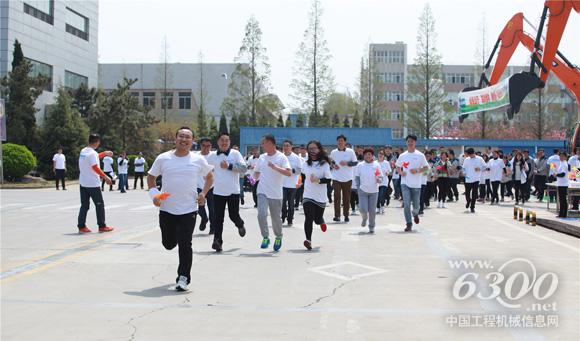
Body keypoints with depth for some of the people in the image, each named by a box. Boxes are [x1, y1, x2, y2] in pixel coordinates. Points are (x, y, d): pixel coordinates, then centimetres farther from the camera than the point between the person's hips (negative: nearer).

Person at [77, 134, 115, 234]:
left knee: (84, 205, 10)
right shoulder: (92, 153, -16)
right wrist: (106, 177, -20)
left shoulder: (83, 151, 10)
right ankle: (102, 226, 7)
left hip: (83, 183, 8)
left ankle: (81, 226, 6)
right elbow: (95, 168, -23)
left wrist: (105, 153, 35)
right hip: (92, 184, -8)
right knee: (99, 205, 3)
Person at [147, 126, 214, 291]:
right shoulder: (163, 158, -1)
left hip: (188, 210, -1)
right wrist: (153, 193, -5)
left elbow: (209, 176, 15)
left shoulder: (198, 160, 0)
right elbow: (151, 176, 11)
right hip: (166, 209, 2)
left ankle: (183, 277, 4)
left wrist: (204, 193, 1)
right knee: (168, 243, 13)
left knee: (185, 245, -7)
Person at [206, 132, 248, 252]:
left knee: (233, 215, 6)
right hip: (218, 192, 2)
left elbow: (244, 168, -13)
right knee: (218, 218, -2)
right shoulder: (212, 156, 6)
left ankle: (240, 225, 40)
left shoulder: (235, 154, -3)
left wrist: (229, 166, -20)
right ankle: (217, 241, 0)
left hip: (233, 191, -2)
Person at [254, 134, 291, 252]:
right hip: (262, 192, 3)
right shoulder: (262, 157, 10)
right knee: (261, 214, -16)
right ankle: (265, 237, -3)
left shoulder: (281, 157, -6)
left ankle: (278, 238, 32)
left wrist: (275, 167, -27)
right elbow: (257, 172, 24)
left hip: (276, 193, -3)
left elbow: (289, 173, -17)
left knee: (276, 218, 8)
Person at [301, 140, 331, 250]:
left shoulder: (324, 164, -5)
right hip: (308, 196, 2)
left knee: (317, 218, 9)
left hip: (321, 197, -1)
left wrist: (318, 180, -25)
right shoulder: (306, 164, 7)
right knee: (308, 218, -14)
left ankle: (321, 222, 45)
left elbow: (329, 179, -11)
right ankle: (308, 240, -18)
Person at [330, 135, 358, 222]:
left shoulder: (350, 151, -1)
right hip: (336, 178, 0)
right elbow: (330, 162, 19)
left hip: (347, 178, 0)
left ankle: (346, 215, 18)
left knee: (346, 198, 6)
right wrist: (333, 165, -3)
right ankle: (337, 215, -8)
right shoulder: (333, 152, 5)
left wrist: (347, 163, -16)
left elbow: (355, 162, 1)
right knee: (337, 196, -9)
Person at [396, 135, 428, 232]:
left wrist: (417, 170, -16)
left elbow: (426, 167, 1)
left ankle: (415, 214, 43)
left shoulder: (420, 155, -2)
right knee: (406, 204, -10)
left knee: (416, 205, 8)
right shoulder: (402, 156, 5)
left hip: (416, 184, -1)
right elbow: (398, 167, 16)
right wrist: (401, 172, -5)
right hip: (405, 183, 1)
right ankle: (409, 224, -3)